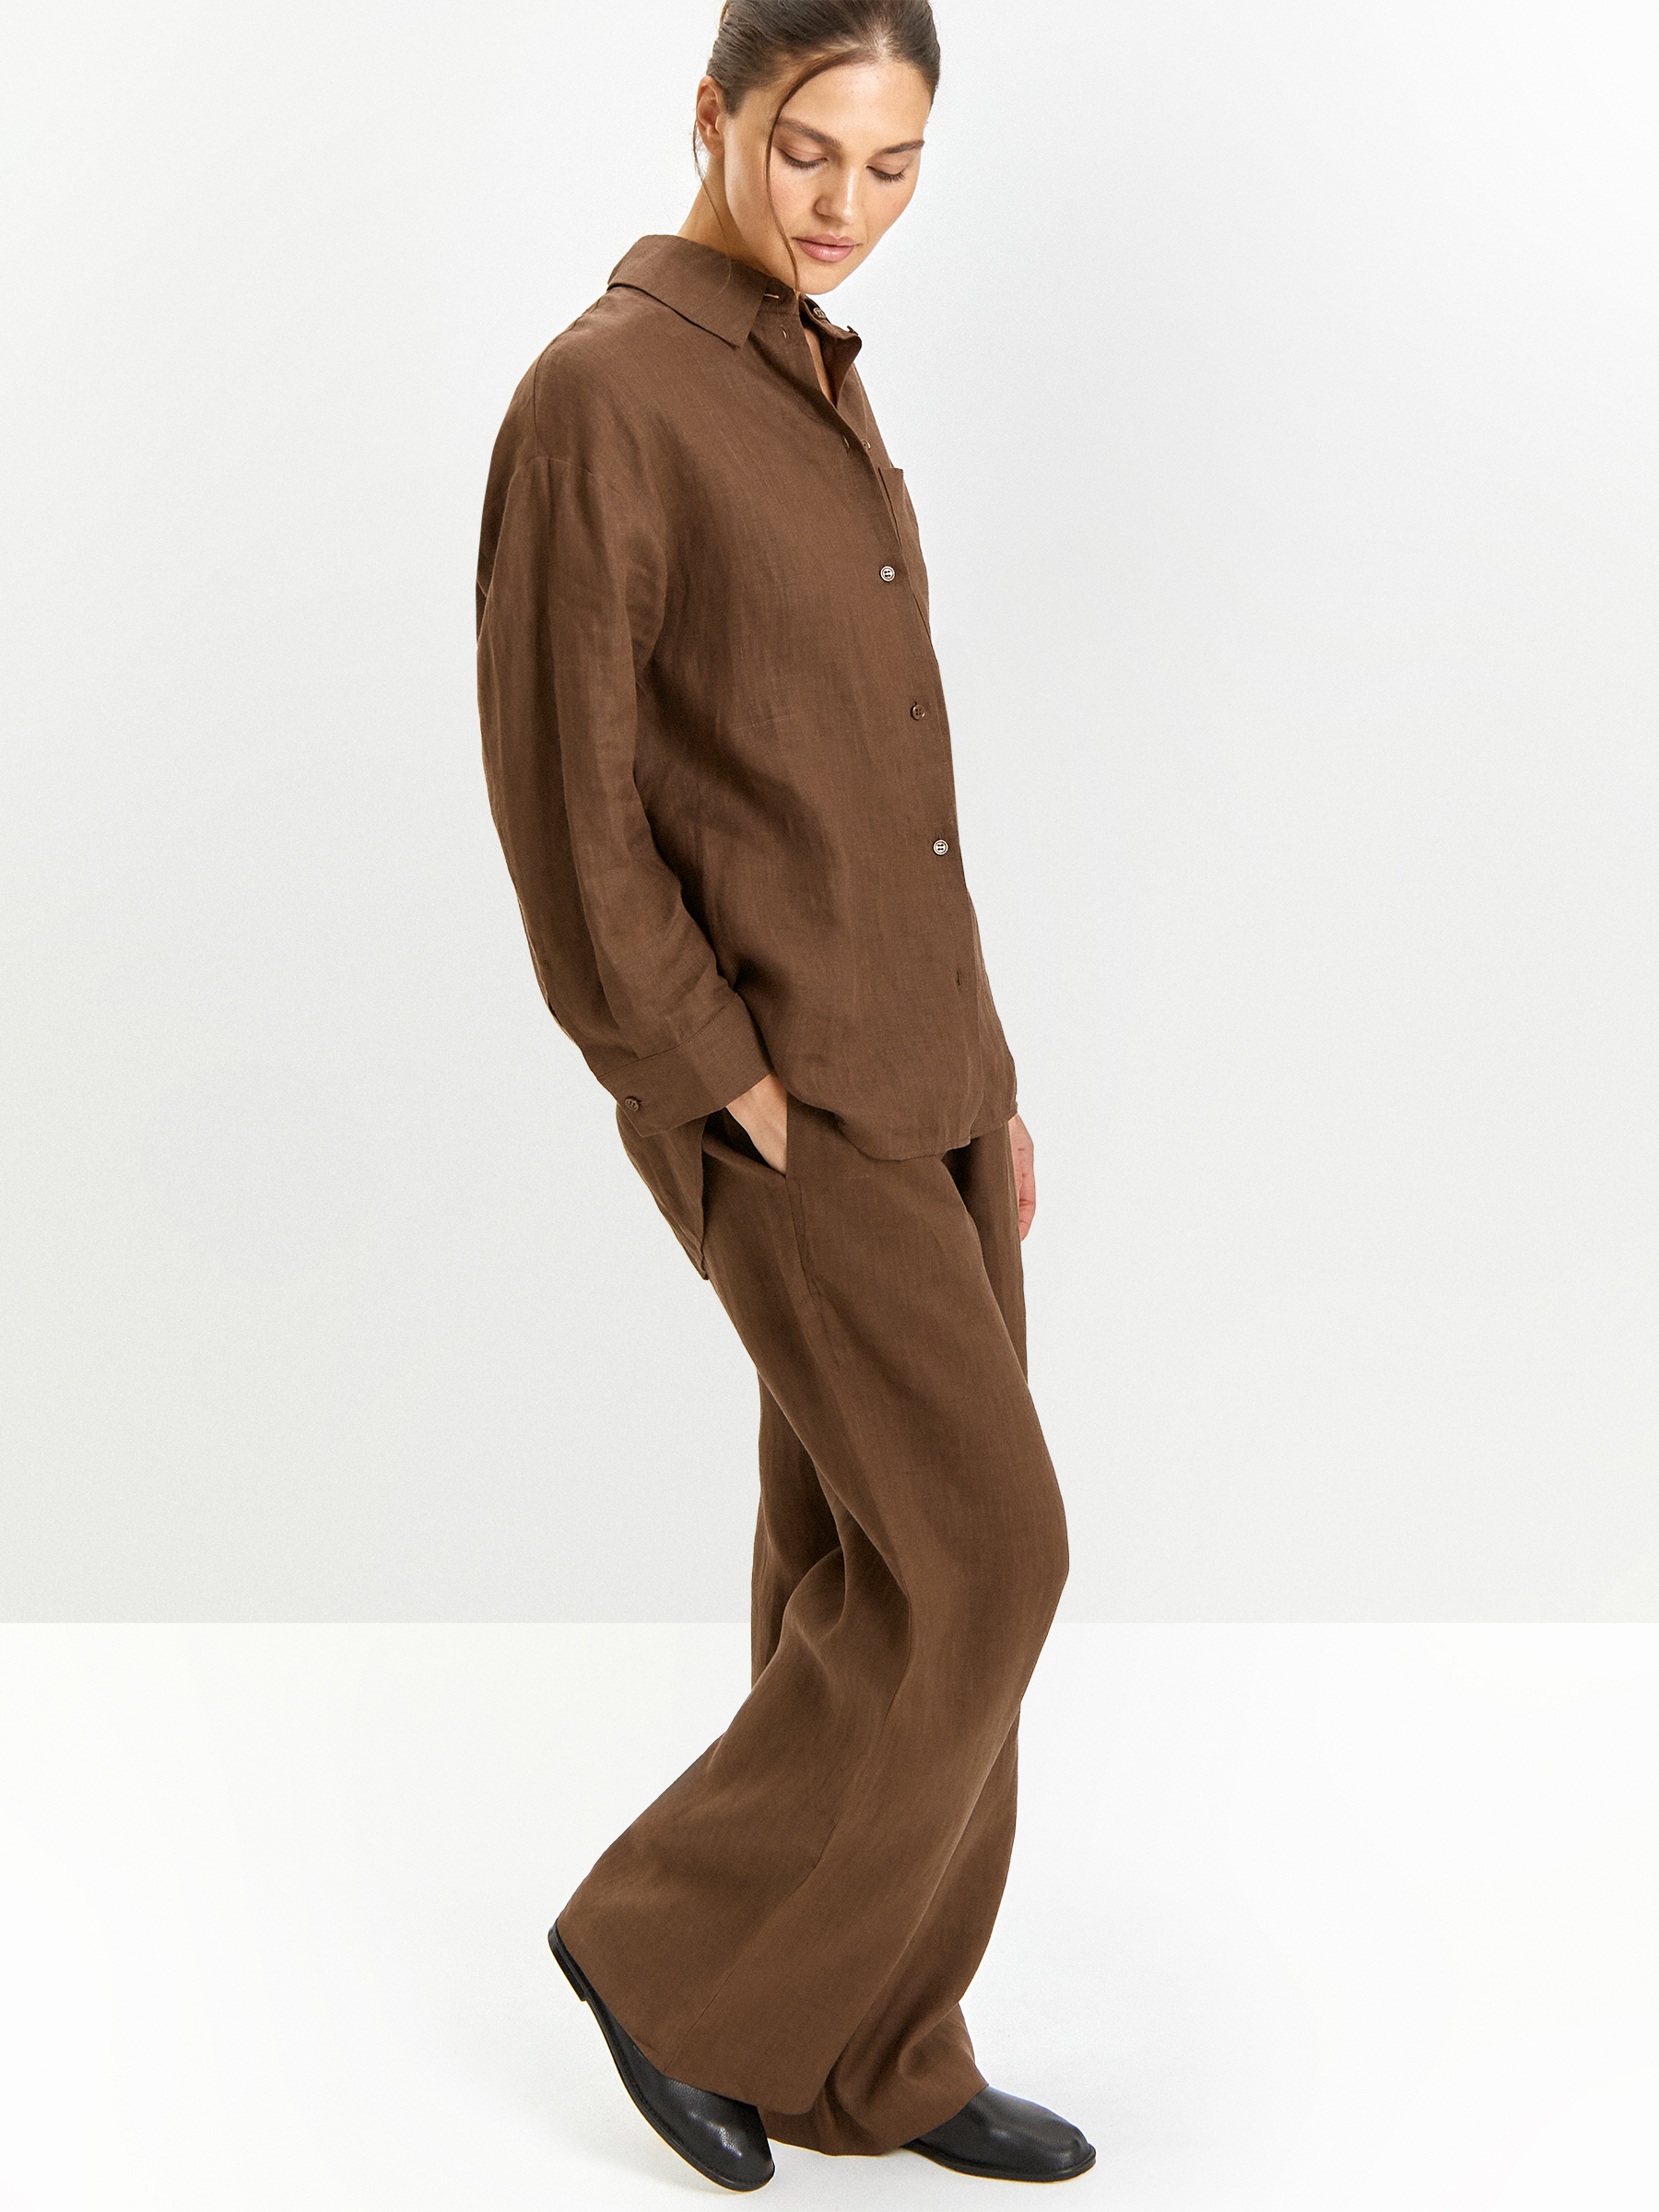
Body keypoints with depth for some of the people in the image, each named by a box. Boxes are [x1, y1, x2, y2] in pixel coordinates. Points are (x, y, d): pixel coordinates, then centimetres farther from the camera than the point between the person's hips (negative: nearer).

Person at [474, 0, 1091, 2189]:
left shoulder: (813, 399, 14)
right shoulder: (599, 392, -14)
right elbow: (564, 791, -17)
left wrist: (978, 1067, 14)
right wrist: (732, 1099, -16)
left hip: (910, 1067, 9)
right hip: (773, 1093, -9)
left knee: (875, 1558, 11)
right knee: (977, 1558, -8)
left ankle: (867, 2052, 24)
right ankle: (684, 1948, 12)